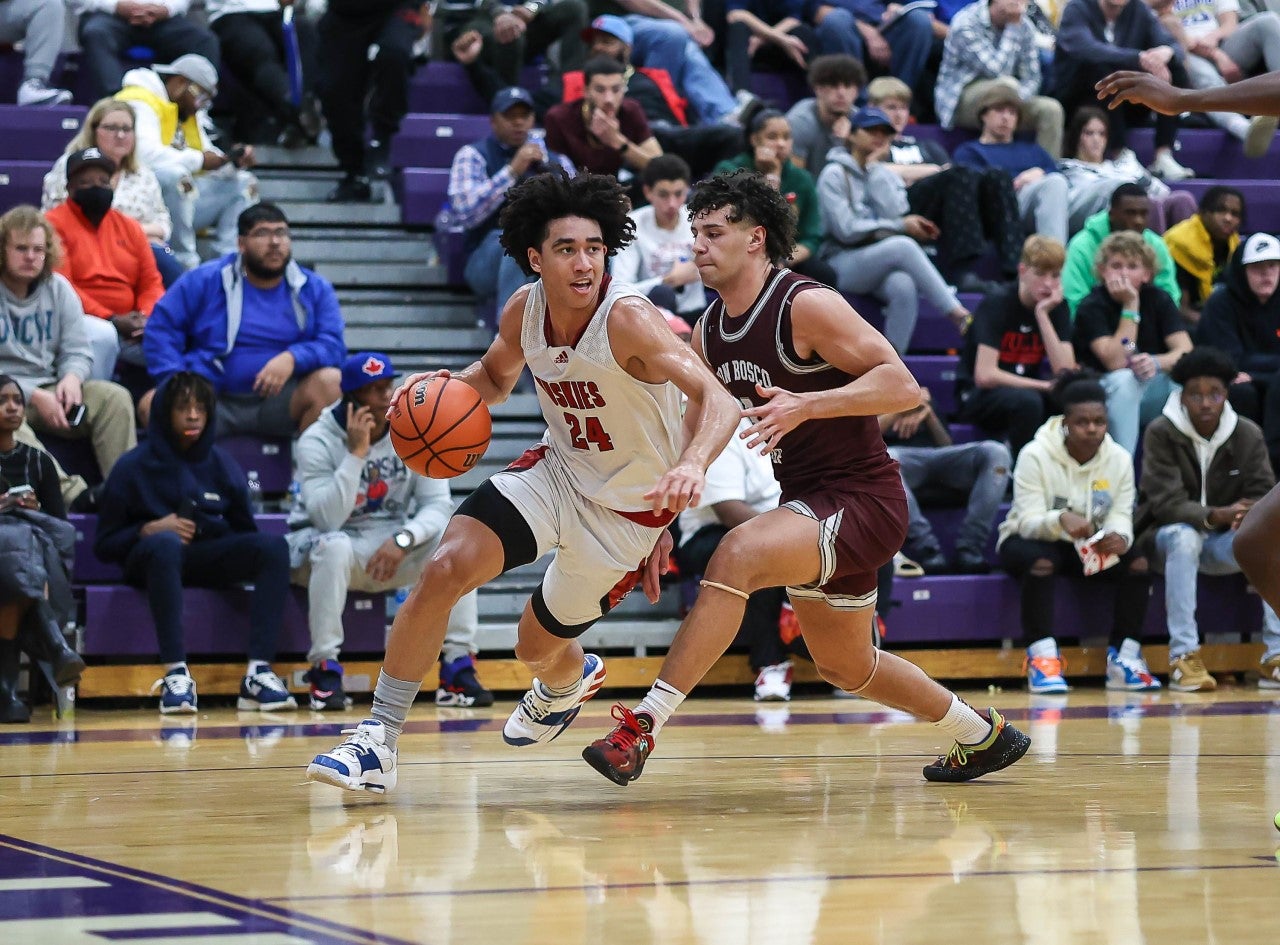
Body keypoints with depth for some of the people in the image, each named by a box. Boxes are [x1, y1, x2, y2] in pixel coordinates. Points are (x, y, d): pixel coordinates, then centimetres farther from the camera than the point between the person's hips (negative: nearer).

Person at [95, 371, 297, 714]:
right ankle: (176, 674, -44)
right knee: (166, 542, -39)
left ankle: (258, 673, -33)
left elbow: (245, 532, 15)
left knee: (273, 545, -23)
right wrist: (149, 529, -14)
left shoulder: (221, 466, 12)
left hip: (210, 560, 4)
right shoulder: (134, 467, 3)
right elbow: (105, 544, 2)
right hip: (151, 559, -4)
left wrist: (207, 527, -5)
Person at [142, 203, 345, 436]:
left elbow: (333, 345, -2)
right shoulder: (205, 280, 7)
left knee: (331, 380, -28)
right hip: (212, 401, -1)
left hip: (279, 402, 1)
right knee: (152, 404, -28)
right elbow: (161, 327, 4)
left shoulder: (315, 289, 9)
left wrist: (293, 358, -24)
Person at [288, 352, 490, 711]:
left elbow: (437, 504, -11)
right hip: (323, 545, -3)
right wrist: (356, 453, -32)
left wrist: (402, 540, -30)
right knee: (335, 546, -39)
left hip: (391, 547, 3)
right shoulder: (317, 441, -16)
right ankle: (324, 669, -28)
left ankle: (458, 668, -20)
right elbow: (328, 520, -27)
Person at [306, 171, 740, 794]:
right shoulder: (524, 311, -9)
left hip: (630, 507, -4)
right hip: (557, 471, 4)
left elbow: (717, 399, -38)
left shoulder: (627, 319, -28)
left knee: (539, 648, 11)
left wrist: (693, 464, -60)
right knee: (444, 569, -18)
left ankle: (565, 683, 52)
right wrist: (445, 388, -9)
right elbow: (496, 375, 14)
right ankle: (379, 740, -8)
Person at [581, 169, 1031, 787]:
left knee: (737, 554, -32)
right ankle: (983, 736, 45)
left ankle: (643, 726, -32)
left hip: (862, 499, -10)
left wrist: (806, 405, -34)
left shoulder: (806, 306, -17)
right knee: (844, 666, 23)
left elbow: (903, 387, -23)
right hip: (809, 504, 10)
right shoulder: (709, 332, 6)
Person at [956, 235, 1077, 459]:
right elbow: (984, 375, -25)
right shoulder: (997, 303, -16)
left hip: (1026, 388, 5)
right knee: (1026, 400, -37)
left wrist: (1042, 314, -19)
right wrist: (1044, 385, -22)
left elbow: (1066, 371, -13)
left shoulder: (1056, 306, 0)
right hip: (978, 396, -5)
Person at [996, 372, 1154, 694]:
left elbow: (1120, 517, -11)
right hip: (1032, 540, -4)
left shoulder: (1119, 459, -6)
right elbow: (1029, 521, -24)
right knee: (1040, 561, -39)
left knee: (1138, 561, -22)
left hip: (1091, 547, 4)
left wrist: (1119, 538, -37)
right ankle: (1042, 657, -37)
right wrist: (1061, 520, -48)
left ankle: (1123, 656, -16)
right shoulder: (1035, 456, -18)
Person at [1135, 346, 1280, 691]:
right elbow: (1165, 501, -20)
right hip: (1169, 537, -3)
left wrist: (1250, 516, -31)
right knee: (1184, 535, -38)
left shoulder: (1248, 435, -3)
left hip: (1222, 544, 3)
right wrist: (1215, 516, -37)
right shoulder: (1160, 434, -13)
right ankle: (1183, 657, -40)